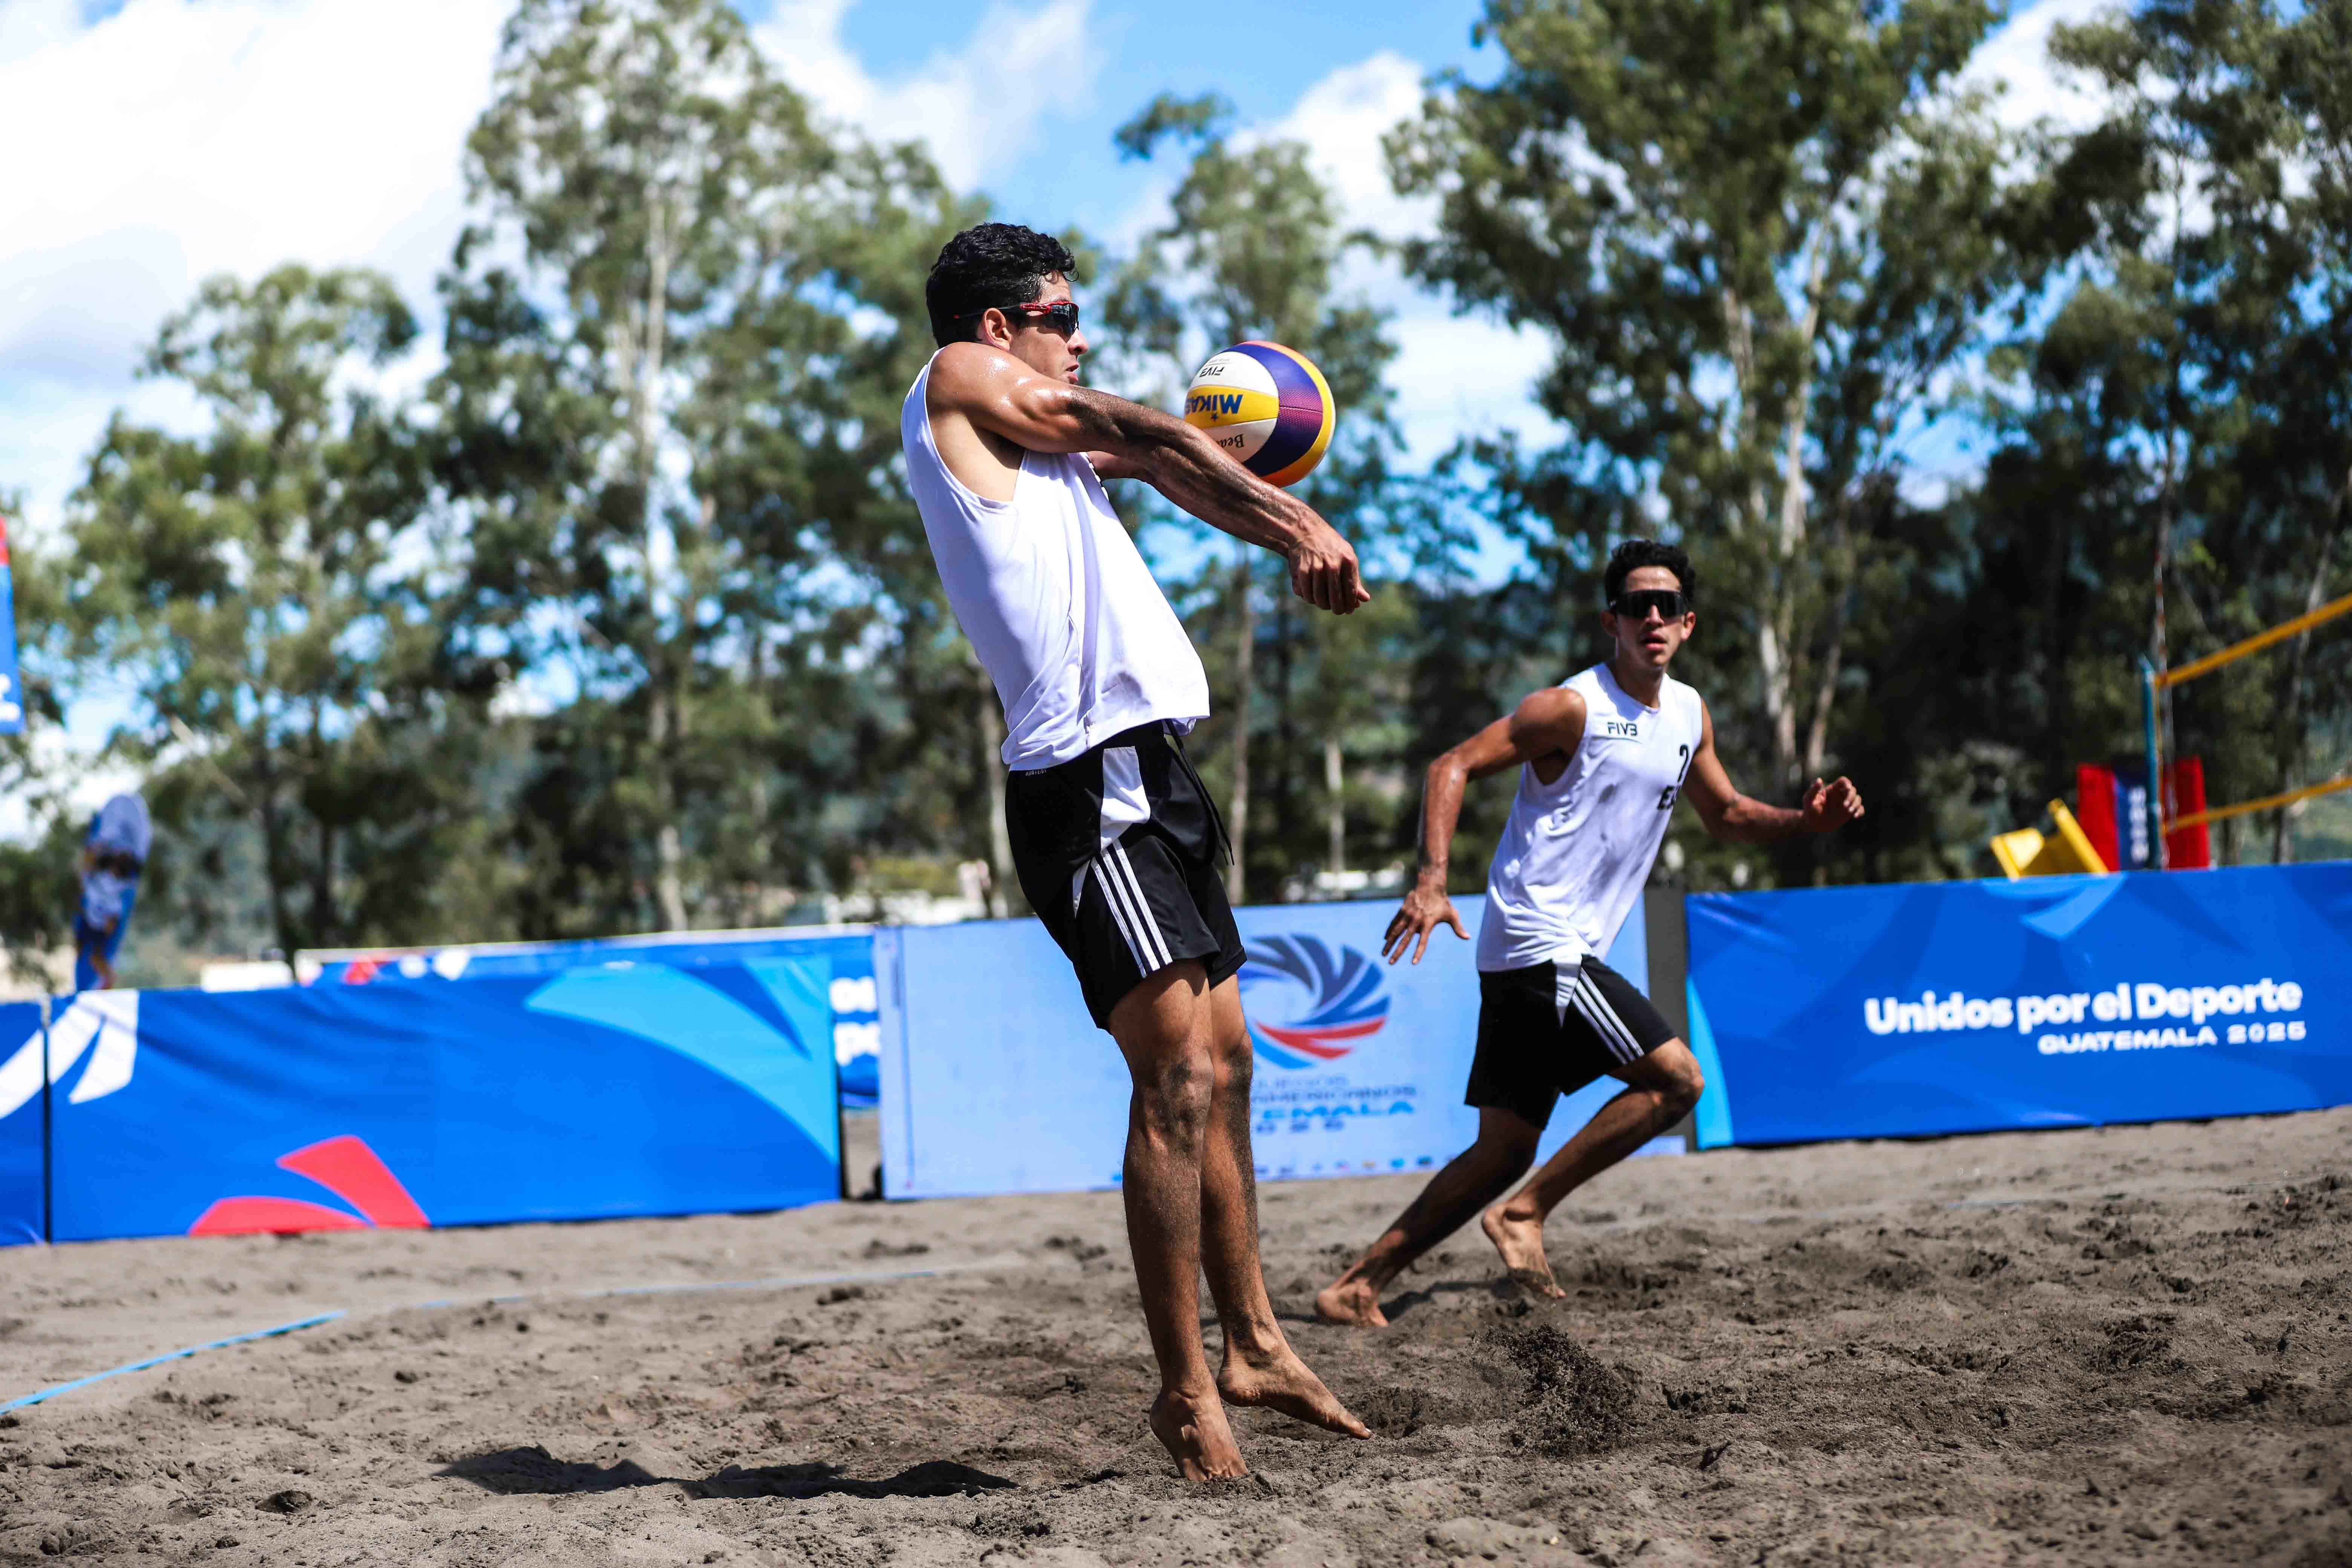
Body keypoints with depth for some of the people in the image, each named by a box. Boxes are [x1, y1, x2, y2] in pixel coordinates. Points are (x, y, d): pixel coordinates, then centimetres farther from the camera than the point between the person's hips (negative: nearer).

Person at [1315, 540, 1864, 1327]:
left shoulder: (1690, 716, 14)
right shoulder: (1574, 706, -11)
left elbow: (1726, 814, 28)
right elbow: (1453, 766, -12)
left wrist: (1803, 819, 9)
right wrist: (1432, 880, -24)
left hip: (1557, 956, 8)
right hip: (1540, 945, -8)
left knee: (1504, 1150, 6)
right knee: (1676, 1077, -12)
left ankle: (1357, 1284, 7)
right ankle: (1526, 1212, -6)